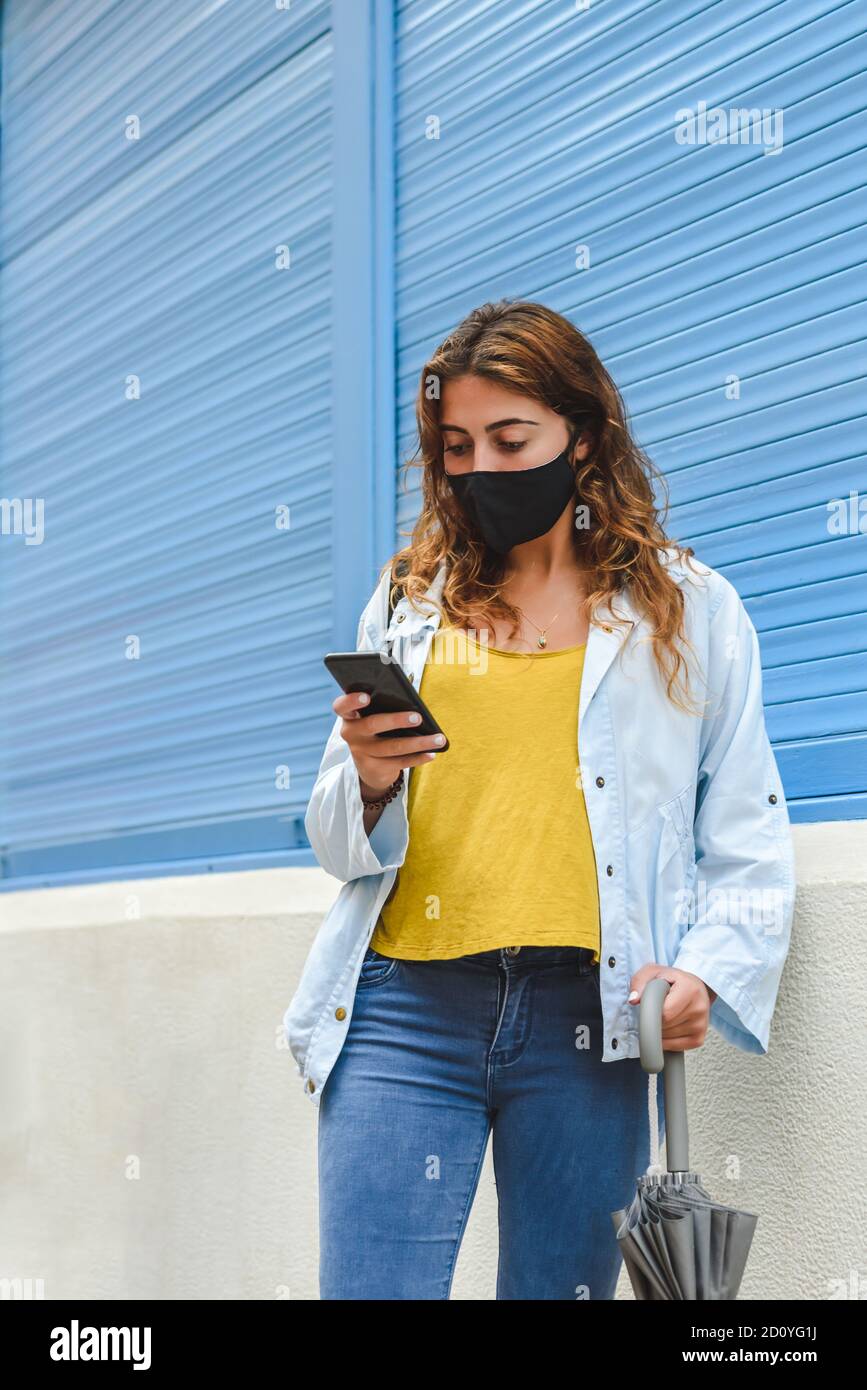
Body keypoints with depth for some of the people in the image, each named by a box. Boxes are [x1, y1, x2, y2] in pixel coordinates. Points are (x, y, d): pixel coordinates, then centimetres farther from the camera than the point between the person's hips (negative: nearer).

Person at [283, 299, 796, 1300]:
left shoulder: (690, 608, 10)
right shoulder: (410, 601, 15)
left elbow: (747, 839, 8)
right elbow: (338, 843, 16)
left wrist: (708, 969, -9)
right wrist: (369, 777, -6)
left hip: (586, 1014, -1)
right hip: (405, 1004, 1)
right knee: (367, 1286, -5)